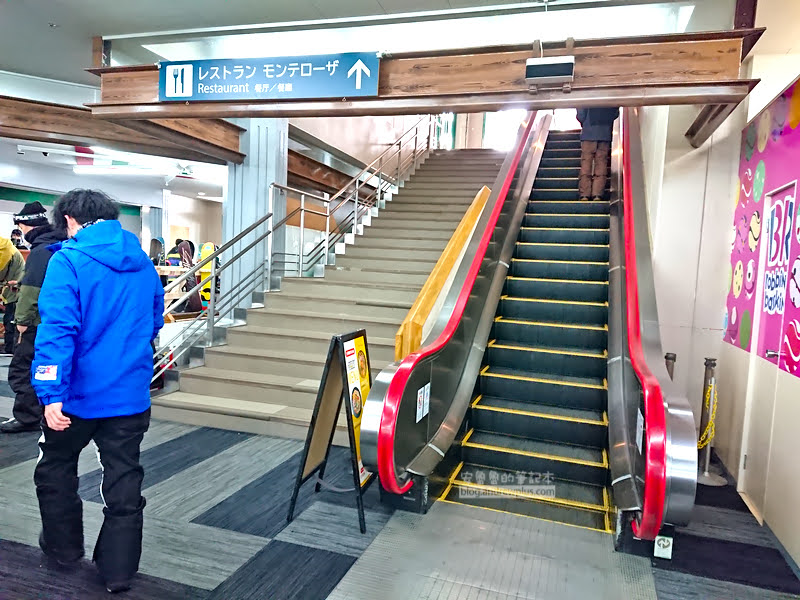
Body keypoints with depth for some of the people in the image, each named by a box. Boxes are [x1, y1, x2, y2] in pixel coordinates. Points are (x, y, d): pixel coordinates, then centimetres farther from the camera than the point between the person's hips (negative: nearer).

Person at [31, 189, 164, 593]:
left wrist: (51, 393, -22)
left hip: (79, 393, -3)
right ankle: (118, 570, 21)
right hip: (131, 394, 4)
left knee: (55, 468, 22)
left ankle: (63, 547, 39)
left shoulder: (69, 260, -12)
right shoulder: (143, 264, 5)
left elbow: (58, 328, -21)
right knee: (124, 481, 11)